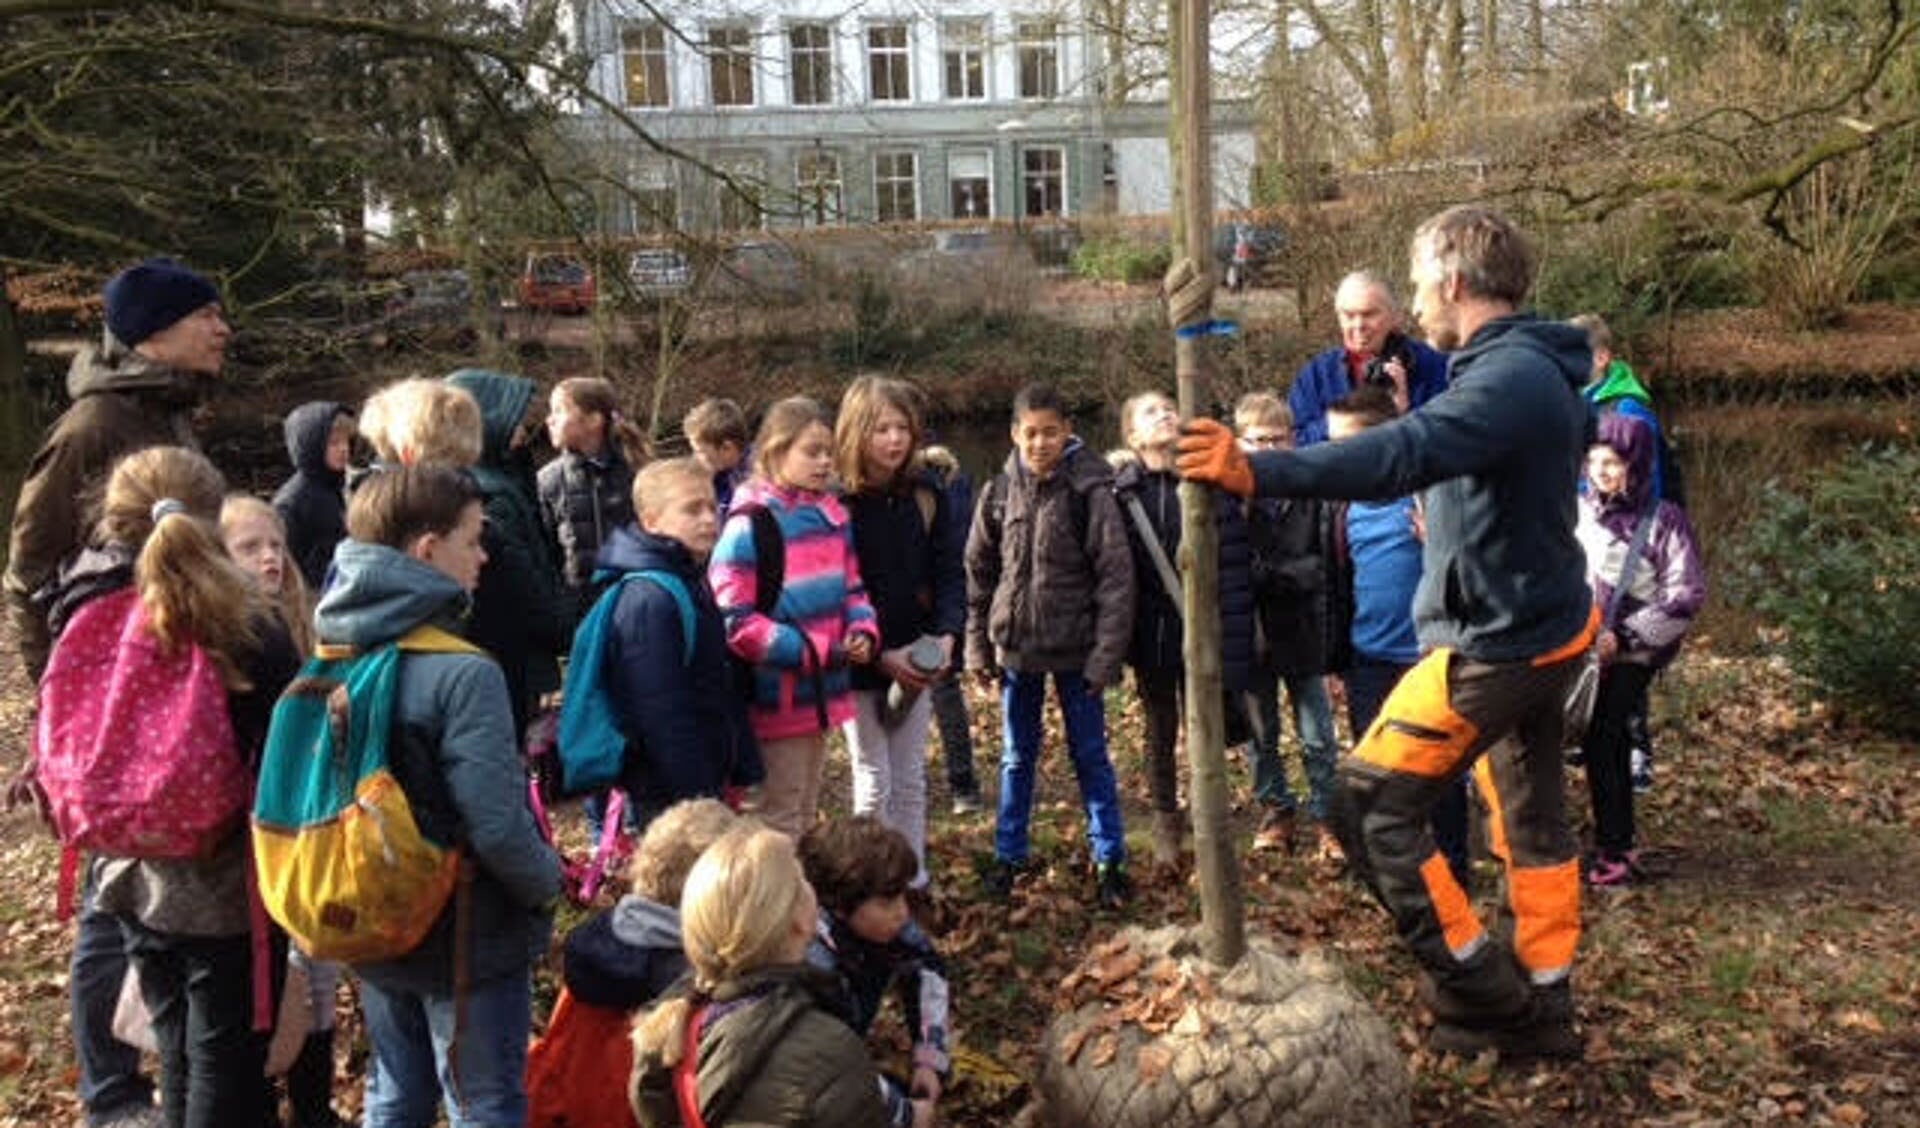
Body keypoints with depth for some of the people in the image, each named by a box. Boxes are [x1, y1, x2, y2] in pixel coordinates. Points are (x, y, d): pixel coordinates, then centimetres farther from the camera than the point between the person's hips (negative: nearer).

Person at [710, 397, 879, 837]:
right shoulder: (750, 525, -16)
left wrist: (862, 631, -5)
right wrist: (815, 651, -20)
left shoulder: (832, 515, 6)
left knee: (806, 813, 21)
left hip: (822, 692, 7)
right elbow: (733, 620, -19)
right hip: (778, 698, -7)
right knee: (780, 818, 4)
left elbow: (851, 587, 16)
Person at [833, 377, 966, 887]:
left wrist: (946, 634, -15)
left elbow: (950, 571, 2)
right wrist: (880, 655, -20)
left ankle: (913, 878, 24)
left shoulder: (926, 495, 0)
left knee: (910, 775, 12)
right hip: (859, 662, -4)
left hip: (917, 660, 4)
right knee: (874, 778, 2)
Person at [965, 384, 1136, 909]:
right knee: (1017, 757, 15)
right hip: (1016, 647, 3)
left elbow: (1116, 575, -11)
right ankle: (1008, 855, 28)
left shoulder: (1090, 491, -11)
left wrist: (1106, 654, -14)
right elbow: (979, 571, 6)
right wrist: (978, 647, 5)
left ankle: (1109, 859, 20)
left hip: (1075, 649, -3)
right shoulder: (1000, 492, 0)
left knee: (1090, 755, 9)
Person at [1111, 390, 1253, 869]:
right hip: (1152, 634, 1)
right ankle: (1167, 825, 30)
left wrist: (1231, 639, -13)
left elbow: (1234, 564, -8)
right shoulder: (1119, 492, -3)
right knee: (1160, 735, 15)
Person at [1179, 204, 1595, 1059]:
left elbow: (1403, 455, -41)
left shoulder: (1511, 377, -24)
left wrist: (1259, 473, -49)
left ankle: (1483, 990, 8)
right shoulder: (1534, 369, 10)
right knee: (1532, 815, 17)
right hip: (1542, 628, 11)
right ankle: (1543, 1005, 30)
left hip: (1495, 646, -11)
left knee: (1372, 804, -4)